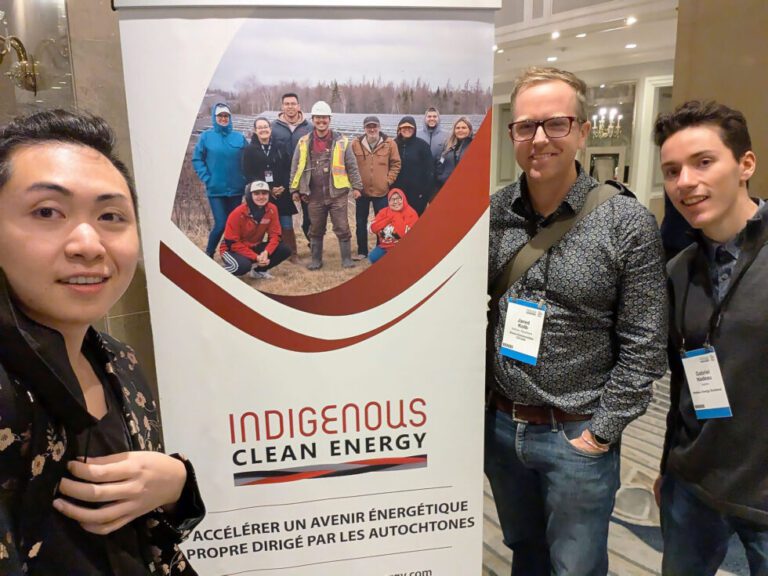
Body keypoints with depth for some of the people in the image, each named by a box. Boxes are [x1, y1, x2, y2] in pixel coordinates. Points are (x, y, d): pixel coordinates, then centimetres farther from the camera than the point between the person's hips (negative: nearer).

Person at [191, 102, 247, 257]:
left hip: (236, 189, 3)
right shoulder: (206, 136, -1)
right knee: (221, 224, -8)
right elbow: (197, 159, 0)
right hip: (216, 190, -2)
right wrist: (206, 178, -7)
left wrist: (245, 178, -1)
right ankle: (208, 254, 14)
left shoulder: (239, 137, 3)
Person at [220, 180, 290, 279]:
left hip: (255, 247, 5)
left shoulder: (272, 209, -12)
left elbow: (274, 234, -8)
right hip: (233, 249, -5)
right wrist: (256, 257, -27)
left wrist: (266, 252, -28)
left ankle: (258, 270, 9)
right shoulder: (238, 213, -24)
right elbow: (232, 242, -21)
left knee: (285, 250, -12)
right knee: (243, 265, -38)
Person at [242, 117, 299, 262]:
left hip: (282, 194, 1)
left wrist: (283, 187, -11)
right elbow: (249, 175, -3)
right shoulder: (249, 150, 3)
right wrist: (268, 190, -10)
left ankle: (292, 253, 10)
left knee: (286, 226, -1)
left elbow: (289, 169, 4)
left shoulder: (280, 147, 8)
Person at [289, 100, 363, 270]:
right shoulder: (304, 142, 5)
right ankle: (316, 260, 25)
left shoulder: (341, 141, 0)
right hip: (314, 195, 2)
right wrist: (295, 190, 6)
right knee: (316, 230, 12)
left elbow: (352, 166, 2)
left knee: (342, 228, 2)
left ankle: (347, 259, 15)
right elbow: (296, 167, 9)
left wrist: (356, 186, -1)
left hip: (337, 193, -2)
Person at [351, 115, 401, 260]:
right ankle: (362, 251, 23)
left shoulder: (389, 143, -4)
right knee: (360, 223, 10)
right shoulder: (356, 143, -3)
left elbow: (396, 164, 2)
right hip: (361, 190, 1)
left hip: (381, 191, -1)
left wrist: (388, 181, -5)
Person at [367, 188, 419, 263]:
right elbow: (371, 228, -6)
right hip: (385, 246, 5)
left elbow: (407, 234, -24)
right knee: (372, 257, -19)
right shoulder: (384, 212, 3)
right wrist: (389, 218, -13)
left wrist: (397, 217, -17)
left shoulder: (411, 214, -11)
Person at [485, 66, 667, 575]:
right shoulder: (490, 213, -3)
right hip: (499, 424, 3)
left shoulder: (628, 223, -12)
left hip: (577, 436, -3)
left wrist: (600, 433, -10)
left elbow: (643, 348, -9)